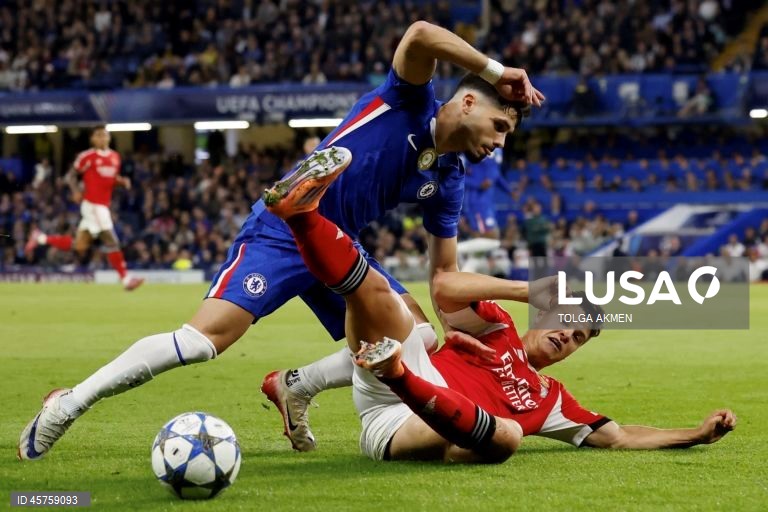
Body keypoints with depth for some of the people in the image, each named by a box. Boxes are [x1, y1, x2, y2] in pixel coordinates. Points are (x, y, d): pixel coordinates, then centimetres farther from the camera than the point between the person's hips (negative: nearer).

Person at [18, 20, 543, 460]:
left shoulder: (450, 181, 7)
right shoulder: (410, 101, -11)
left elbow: (445, 270, 14)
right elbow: (420, 35, -32)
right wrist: (495, 71, -25)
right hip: (280, 231, -8)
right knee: (208, 336, -24)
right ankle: (69, 403, -13)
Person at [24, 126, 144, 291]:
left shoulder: (115, 157, 12)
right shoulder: (87, 157, -8)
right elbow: (71, 175, -2)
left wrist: (122, 181, 3)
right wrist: (75, 190, -20)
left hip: (103, 206, 8)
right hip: (93, 204, -8)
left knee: (79, 246, 11)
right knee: (111, 241, -10)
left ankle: (40, 238, 24)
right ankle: (125, 278, -4)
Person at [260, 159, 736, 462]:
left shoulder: (550, 398, 31)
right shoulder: (498, 327, 26)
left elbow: (621, 436, 28)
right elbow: (447, 287, 8)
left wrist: (699, 433, 18)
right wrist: (528, 290, 4)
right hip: (385, 399, 0)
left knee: (508, 434, -34)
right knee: (374, 287, -22)